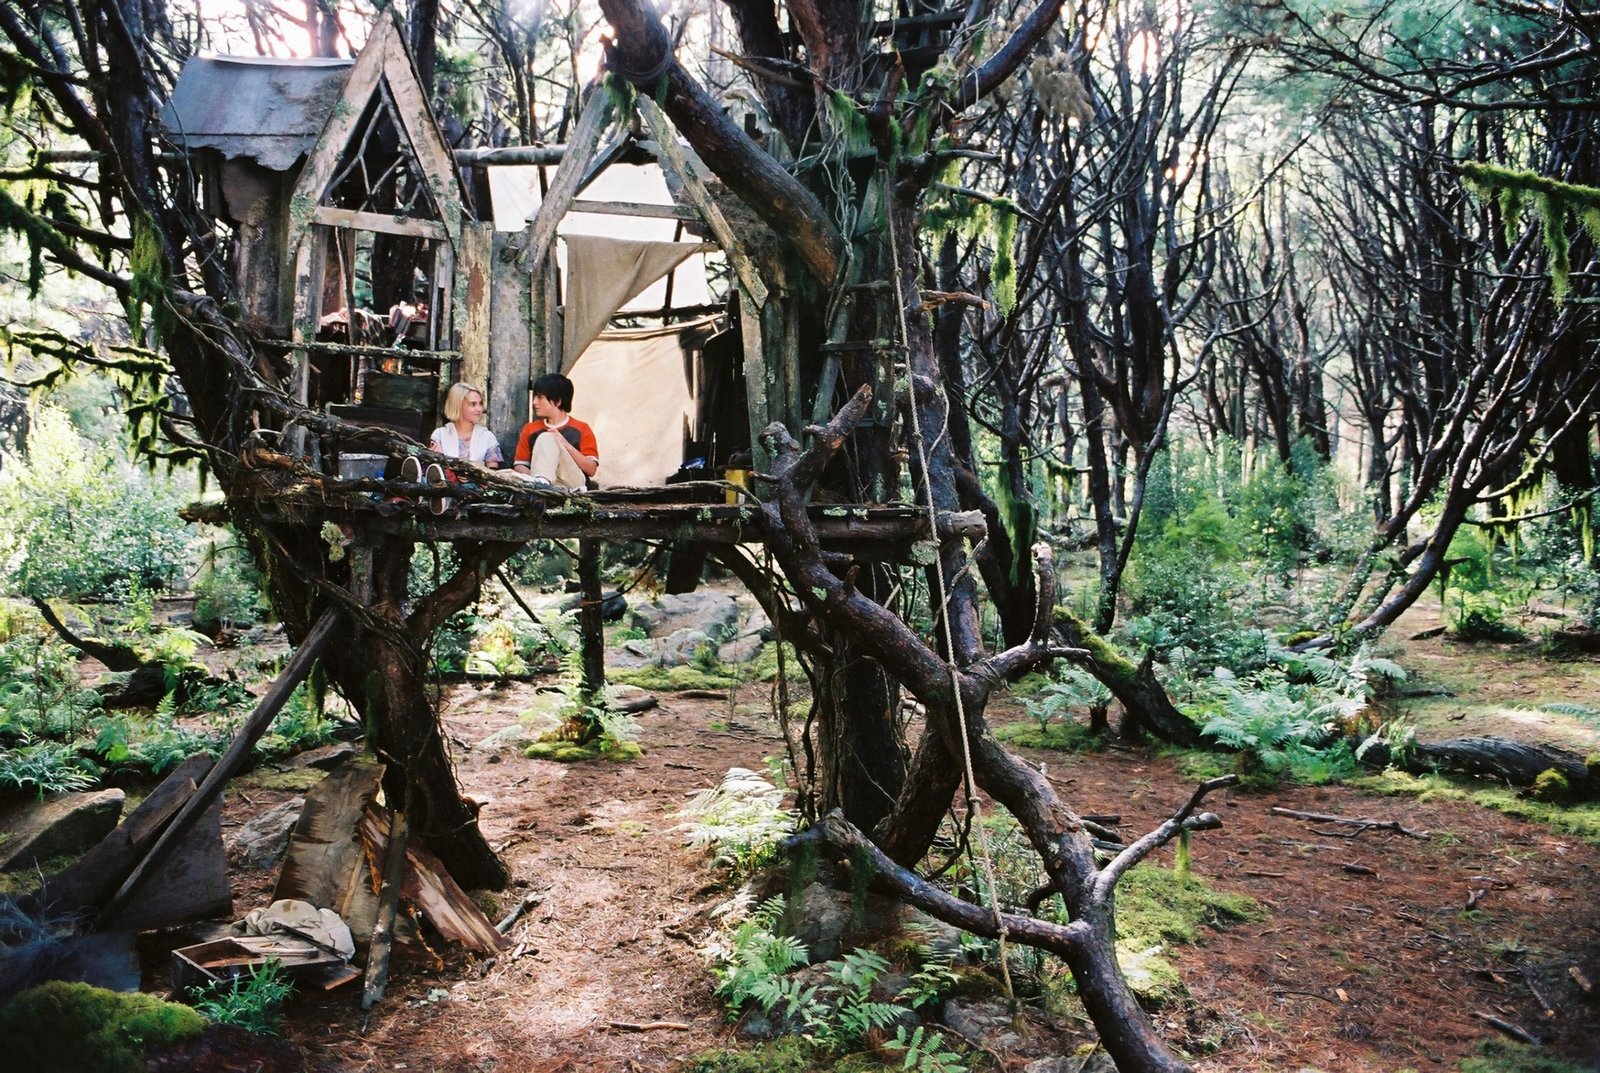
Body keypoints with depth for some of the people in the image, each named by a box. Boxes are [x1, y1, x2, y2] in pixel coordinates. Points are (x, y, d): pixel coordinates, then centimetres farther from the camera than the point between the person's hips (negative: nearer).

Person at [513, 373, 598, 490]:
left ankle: (541, 482, -46)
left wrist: (566, 445, -11)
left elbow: (591, 470, 2)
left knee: (546, 439, -20)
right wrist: (532, 477, -11)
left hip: (573, 484, -2)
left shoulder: (581, 429, 11)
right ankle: (540, 483, -46)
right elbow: (520, 465, 13)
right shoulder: (530, 429, 21)